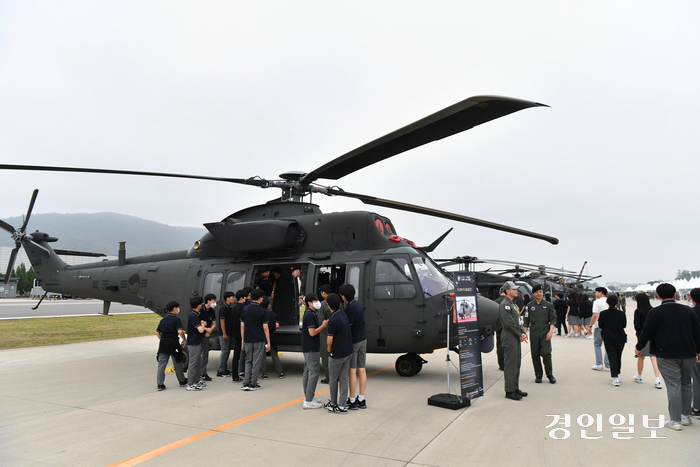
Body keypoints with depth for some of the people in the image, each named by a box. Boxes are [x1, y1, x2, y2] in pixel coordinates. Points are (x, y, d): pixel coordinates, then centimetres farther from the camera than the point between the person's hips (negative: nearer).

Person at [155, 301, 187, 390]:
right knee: (177, 363, 11)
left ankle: (160, 384, 5)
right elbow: (180, 331, -21)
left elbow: (157, 332, 13)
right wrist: (184, 339, -7)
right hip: (173, 343, -5)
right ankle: (182, 381, 24)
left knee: (161, 364, 7)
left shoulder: (163, 320, 11)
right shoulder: (176, 319, -9)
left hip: (163, 343, 5)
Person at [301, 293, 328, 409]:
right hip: (311, 349, -11)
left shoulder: (310, 314, 15)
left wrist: (323, 325, 10)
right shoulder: (310, 315, -18)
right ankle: (309, 401, -6)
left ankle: (308, 396, 25)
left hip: (308, 348, 11)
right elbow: (312, 332, -23)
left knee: (307, 372, 15)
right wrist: (324, 326, -14)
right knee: (314, 372, -8)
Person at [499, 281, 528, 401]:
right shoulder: (504, 305, -14)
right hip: (509, 338, -10)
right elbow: (509, 323, -20)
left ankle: (516, 388, 24)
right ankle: (509, 391, 0)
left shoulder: (513, 304, 19)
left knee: (516, 364, 15)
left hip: (516, 338, 10)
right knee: (510, 365, -6)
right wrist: (520, 335, -13)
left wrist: (523, 333, 5)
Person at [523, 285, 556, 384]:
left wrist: (550, 331, -8)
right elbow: (526, 320, 9)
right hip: (534, 333, 1)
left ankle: (550, 375, 8)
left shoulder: (548, 305, 5)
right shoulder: (529, 305, 7)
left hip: (545, 333, -1)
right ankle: (538, 375, 16)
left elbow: (553, 319, 3)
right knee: (535, 354, 3)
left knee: (546, 353, -10)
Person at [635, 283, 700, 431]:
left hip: (667, 356, -4)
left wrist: (638, 348, 9)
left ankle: (675, 420, 0)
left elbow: (646, 332, -6)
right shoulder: (688, 310, 4)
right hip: (687, 354, 5)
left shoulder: (655, 313, -9)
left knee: (673, 386, -3)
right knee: (686, 384, 18)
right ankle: (686, 416, 28)